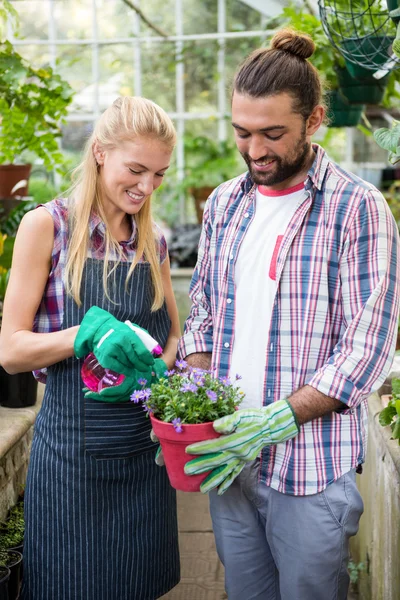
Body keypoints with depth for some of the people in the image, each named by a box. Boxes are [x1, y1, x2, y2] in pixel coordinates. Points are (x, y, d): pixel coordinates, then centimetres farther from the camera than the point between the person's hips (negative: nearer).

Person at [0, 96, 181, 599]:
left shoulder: (152, 240, 7)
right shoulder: (47, 226, -8)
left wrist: (153, 370, -11)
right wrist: (91, 331, -27)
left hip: (145, 445, 5)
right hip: (74, 449, -4)